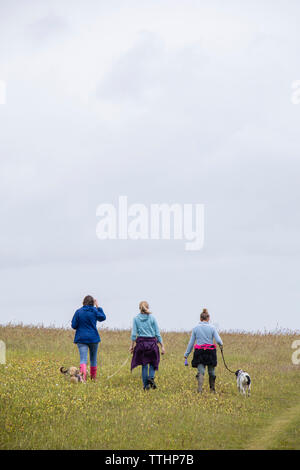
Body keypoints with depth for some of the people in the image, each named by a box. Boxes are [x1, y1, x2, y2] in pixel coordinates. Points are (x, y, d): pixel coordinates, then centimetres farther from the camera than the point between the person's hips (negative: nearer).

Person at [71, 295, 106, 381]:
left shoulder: (78, 312, -5)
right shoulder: (95, 311, -5)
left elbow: (74, 325, -4)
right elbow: (103, 317, 13)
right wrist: (98, 307, 15)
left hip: (81, 338, -1)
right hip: (93, 338, 1)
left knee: (83, 359, -9)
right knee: (93, 359, 17)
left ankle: (83, 375, -34)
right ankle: (93, 377, 28)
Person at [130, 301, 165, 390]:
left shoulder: (136, 318, 0)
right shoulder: (152, 318, -2)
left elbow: (134, 334, -2)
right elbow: (157, 334, -1)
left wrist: (132, 345, 6)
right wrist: (162, 346, 4)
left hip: (141, 342, 1)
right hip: (152, 342, -1)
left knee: (144, 365, 9)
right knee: (153, 363, 16)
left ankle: (146, 385, 6)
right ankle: (151, 377, -10)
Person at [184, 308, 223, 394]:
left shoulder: (196, 328, 2)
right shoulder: (212, 328, -1)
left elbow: (191, 342, 4)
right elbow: (218, 340, -6)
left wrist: (186, 354, 11)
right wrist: (221, 345, 17)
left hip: (199, 352, 0)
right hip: (210, 351, 0)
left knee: (201, 371, -4)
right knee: (211, 372, 15)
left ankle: (200, 389, -25)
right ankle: (212, 389, 29)